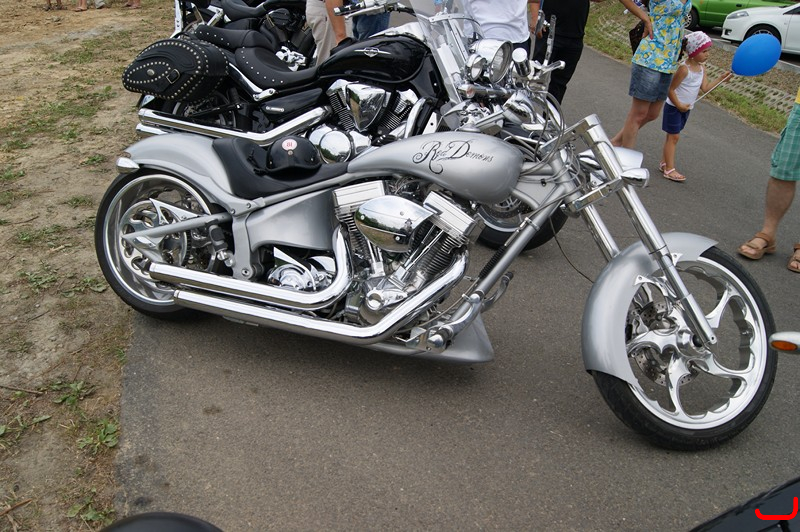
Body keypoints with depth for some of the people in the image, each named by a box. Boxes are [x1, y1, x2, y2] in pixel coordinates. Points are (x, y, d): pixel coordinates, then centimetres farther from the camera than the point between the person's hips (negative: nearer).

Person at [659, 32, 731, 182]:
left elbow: (705, 88, 0)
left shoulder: (702, 67, 4)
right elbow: (671, 89, -20)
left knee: (673, 136, 13)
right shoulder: (684, 68, -21)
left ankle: (664, 163, 22)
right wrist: (679, 105, -20)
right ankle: (669, 169, -4)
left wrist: (720, 79, -8)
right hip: (674, 107, -8)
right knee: (673, 136, -6)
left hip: (686, 108, 8)